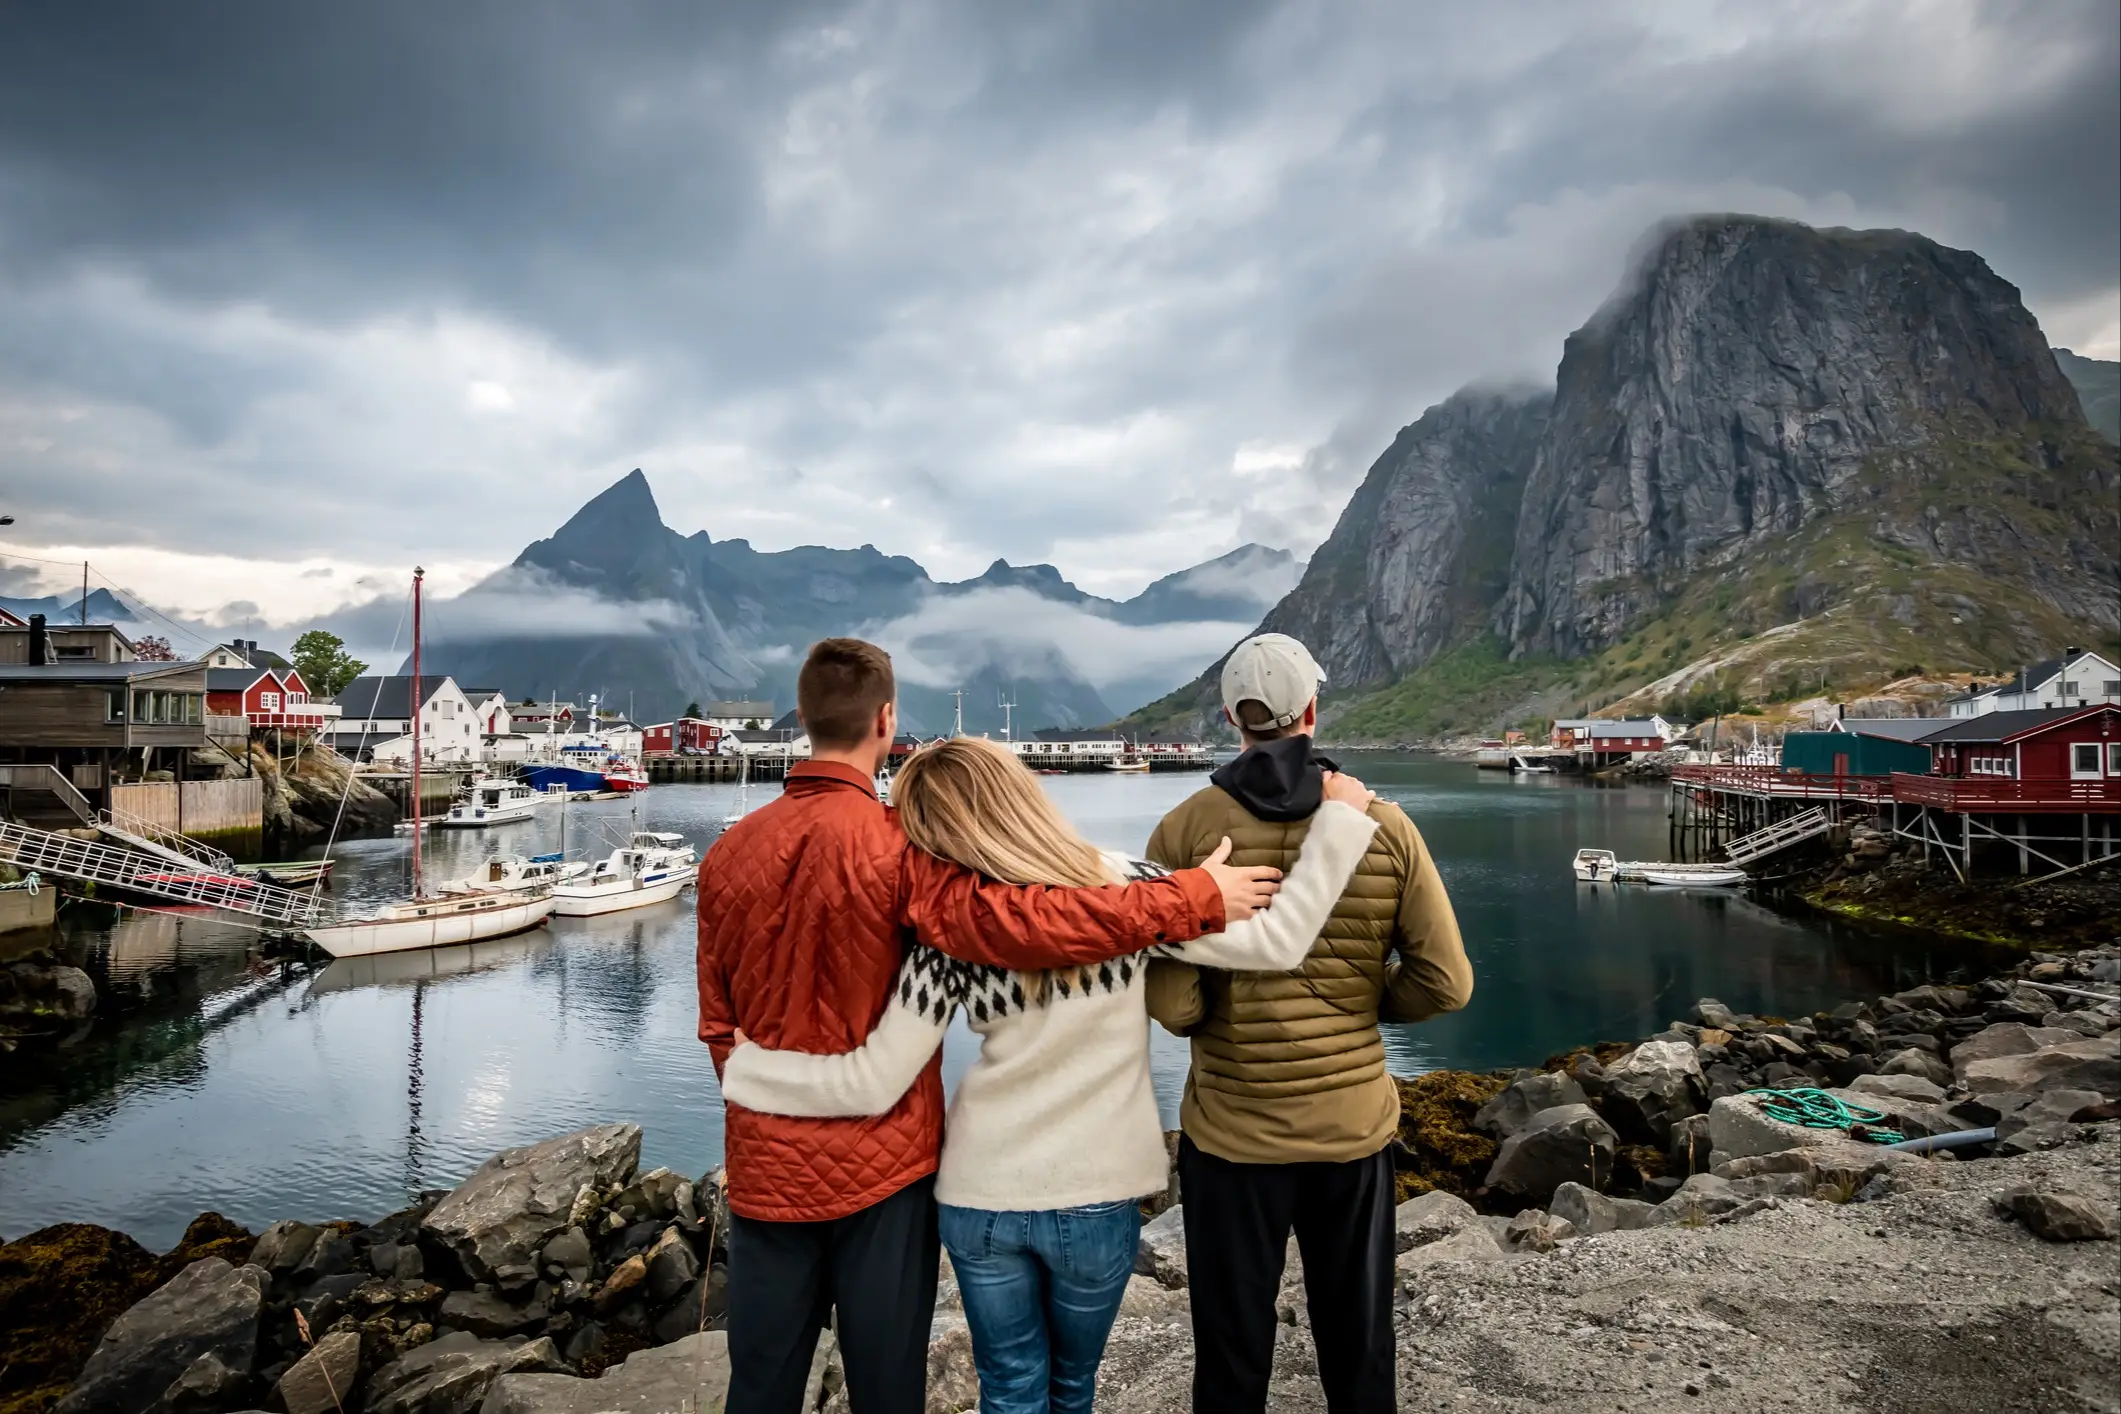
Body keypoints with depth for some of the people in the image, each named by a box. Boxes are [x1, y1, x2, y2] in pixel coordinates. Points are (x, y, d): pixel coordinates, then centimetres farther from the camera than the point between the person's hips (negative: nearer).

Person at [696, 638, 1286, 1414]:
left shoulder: (727, 853, -2)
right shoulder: (894, 848, -18)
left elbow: (718, 1024, 6)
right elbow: (1018, 922, -29)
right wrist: (1196, 897, -23)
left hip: (765, 1165, 4)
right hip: (877, 1164, -4)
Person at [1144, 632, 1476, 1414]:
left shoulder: (1185, 831, -13)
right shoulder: (1385, 823, -7)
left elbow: (1171, 1006, -17)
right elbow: (1446, 983, -7)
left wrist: (1221, 1019, 5)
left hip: (1231, 1131, -1)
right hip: (1357, 1123, 2)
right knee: (1359, 1347, 21)